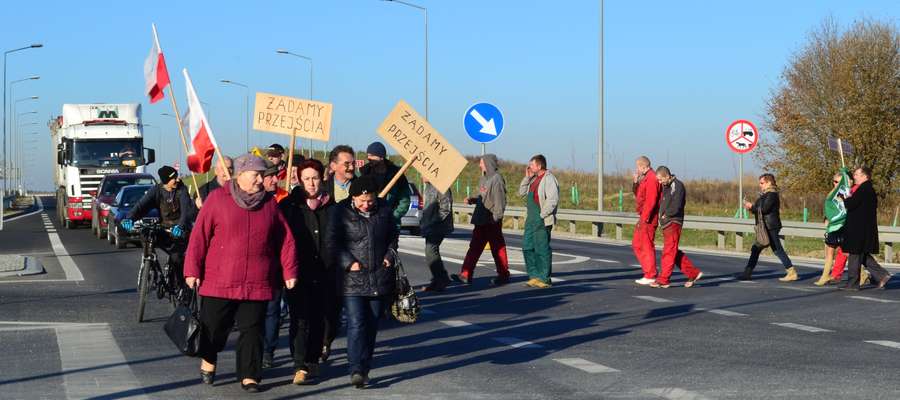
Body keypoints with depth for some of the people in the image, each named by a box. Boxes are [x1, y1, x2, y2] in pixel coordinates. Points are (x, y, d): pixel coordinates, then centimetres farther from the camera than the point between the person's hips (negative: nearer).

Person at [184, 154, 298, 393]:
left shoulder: (269, 203, 8)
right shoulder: (218, 199, -1)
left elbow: (286, 239, 9)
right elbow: (199, 236, -2)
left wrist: (289, 272, 4)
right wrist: (192, 270, -5)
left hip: (257, 284, 2)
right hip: (219, 281, -2)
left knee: (252, 331, 3)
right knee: (214, 327, 9)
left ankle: (249, 376, 10)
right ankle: (208, 360, 36)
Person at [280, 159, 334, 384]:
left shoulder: (331, 206, 8)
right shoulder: (289, 205, 2)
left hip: (323, 274, 3)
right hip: (299, 272, -2)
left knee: (318, 319, 9)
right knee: (300, 318, -9)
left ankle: (312, 363, 20)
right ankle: (300, 366, -10)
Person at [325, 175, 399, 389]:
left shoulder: (384, 209, 5)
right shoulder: (341, 212, -6)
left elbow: (393, 235, 18)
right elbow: (332, 241, -5)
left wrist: (390, 255, 3)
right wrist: (349, 262, -14)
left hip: (380, 277, 4)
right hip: (353, 280, -4)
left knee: (372, 324, 9)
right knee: (356, 324, -12)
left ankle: (364, 367, 21)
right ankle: (357, 370, -14)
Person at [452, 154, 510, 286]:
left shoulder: (496, 179, -13)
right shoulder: (483, 178, 14)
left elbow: (500, 200, -17)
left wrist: (497, 217, -20)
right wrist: (472, 200, 4)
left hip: (492, 221, -9)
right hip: (481, 220, 9)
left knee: (498, 248, 1)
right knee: (474, 247, 7)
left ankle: (503, 275, 12)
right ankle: (466, 275, 7)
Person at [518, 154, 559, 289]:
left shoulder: (549, 179, -13)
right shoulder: (534, 179, 15)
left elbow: (553, 200, -20)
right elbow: (522, 193, 18)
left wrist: (542, 215, -18)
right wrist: (527, 177, 7)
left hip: (542, 221, -9)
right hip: (531, 220, 9)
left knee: (542, 249, -4)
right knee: (527, 248, 10)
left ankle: (544, 279, 3)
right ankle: (534, 276, 18)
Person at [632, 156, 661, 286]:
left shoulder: (651, 179, -16)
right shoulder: (645, 178, 16)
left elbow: (651, 201, -22)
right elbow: (638, 194, 22)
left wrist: (644, 218, -23)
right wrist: (636, 182, 6)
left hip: (648, 218, -11)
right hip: (644, 217, 11)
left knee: (647, 246, -6)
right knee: (636, 245, 14)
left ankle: (651, 276, -1)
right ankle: (648, 272, 18)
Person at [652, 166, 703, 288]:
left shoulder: (677, 186, -11)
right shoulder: (666, 187, 17)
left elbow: (676, 206, -18)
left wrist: (666, 215, -6)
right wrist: (662, 217, 6)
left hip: (673, 223, -9)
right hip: (666, 223, 9)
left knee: (668, 252, -7)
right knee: (675, 253, 11)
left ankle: (663, 280, -6)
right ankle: (693, 273, 17)